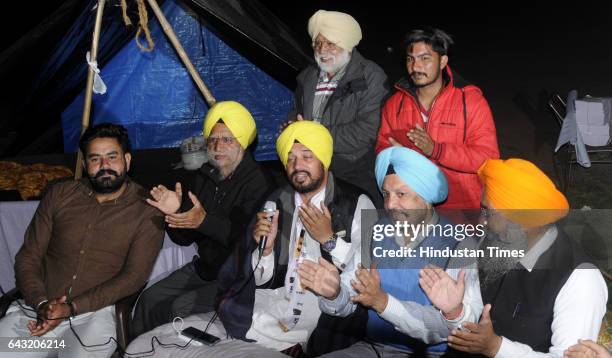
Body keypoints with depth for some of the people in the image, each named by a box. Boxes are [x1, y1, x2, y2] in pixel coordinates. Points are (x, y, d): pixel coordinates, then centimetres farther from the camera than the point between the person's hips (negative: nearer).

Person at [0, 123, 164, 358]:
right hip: (36, 309, 3)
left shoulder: (147, 210, 0)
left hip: (94, 312, -2)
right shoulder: (58, 195, 11)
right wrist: (41, 304, -9)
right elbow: (28, 257, 9)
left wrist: (72, 308, -15)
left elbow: (134, 275, -7)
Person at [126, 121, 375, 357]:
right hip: (244, 320, 5)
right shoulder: (276, 203, 11)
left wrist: (328, 239, -15)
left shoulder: (357, 205, -2)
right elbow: (257, 278, 12)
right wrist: (265, 248, -7)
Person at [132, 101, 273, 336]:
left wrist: (205, 221, -38)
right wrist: (175, 211, -14)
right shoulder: (206, 176, 5)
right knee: (150, 298, -2)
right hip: (203, 267, 7)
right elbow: (184, 238, 7)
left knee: (180, 308, -19)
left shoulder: (258, 184, -18)